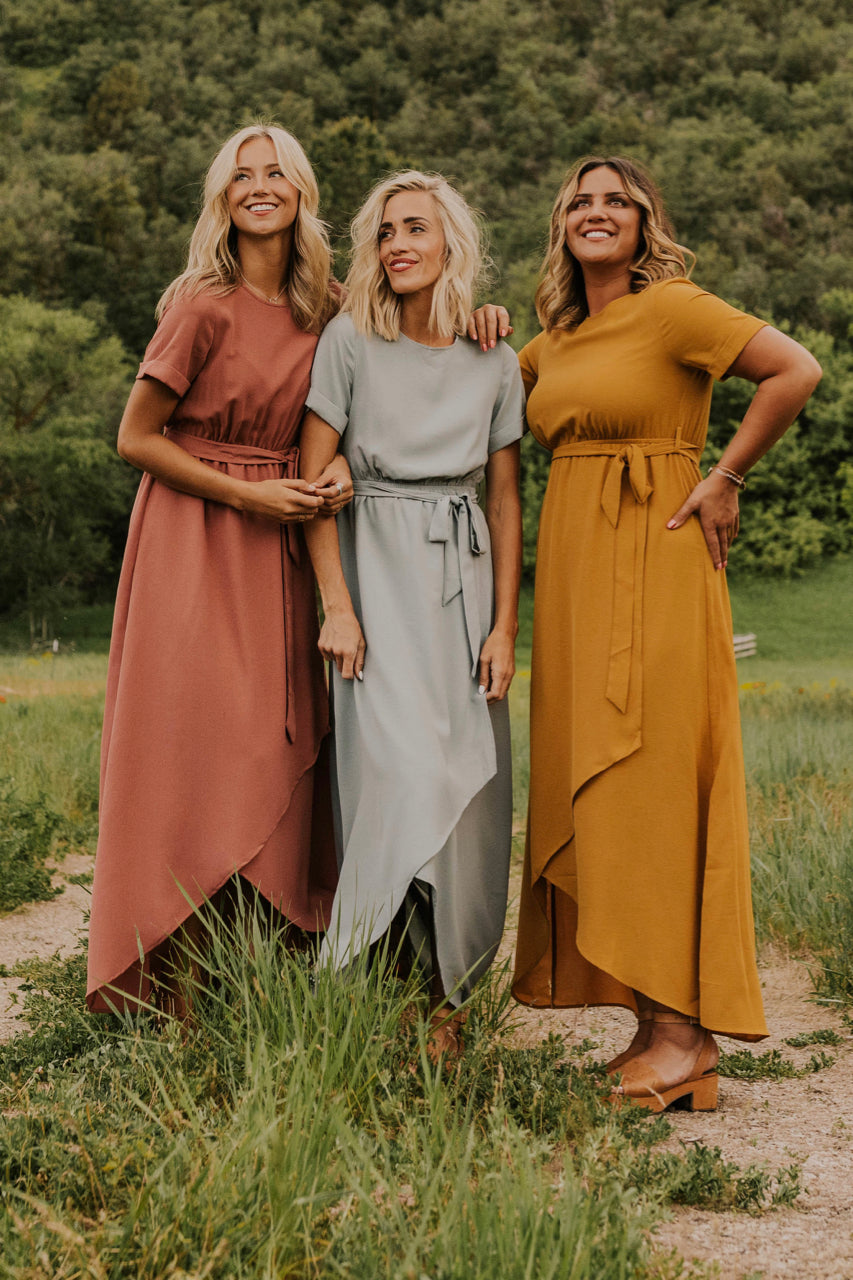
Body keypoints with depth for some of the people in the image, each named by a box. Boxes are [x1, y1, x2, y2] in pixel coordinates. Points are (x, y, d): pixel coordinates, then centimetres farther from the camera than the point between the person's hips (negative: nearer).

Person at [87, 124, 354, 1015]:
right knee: (195, 749, -5)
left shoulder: (324, 311, 7)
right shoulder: (204, 306, -9)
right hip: (193, 542, -5)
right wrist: (248, 494, -12)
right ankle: (176, 985, 2)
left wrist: (336, 467, -4)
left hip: (279, 546, 5)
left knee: (276, 746, 3)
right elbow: (135, 438, -7)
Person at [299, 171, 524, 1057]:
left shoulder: (495, 362, 9)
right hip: (376, 569, -3)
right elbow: (312, 480, -1)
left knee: (469, 785, -2)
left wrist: (505, 626, 3)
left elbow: (505, 501, 10)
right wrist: (337, 607, -9)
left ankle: (450, 991, 7)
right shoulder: (350, 340, 1)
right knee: (404, 768, -15)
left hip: (466, 579, 3)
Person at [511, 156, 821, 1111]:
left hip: (652, 565, -8)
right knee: (591, 788, 6)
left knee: (651, 782, -10)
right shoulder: (553, 340, 17)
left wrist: (726, 479, -10)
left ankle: (686, 1030, -5)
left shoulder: (672, 307, -5)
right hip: (572, 567, 8)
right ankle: (653, 1022, 12)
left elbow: (796, 370, -13)